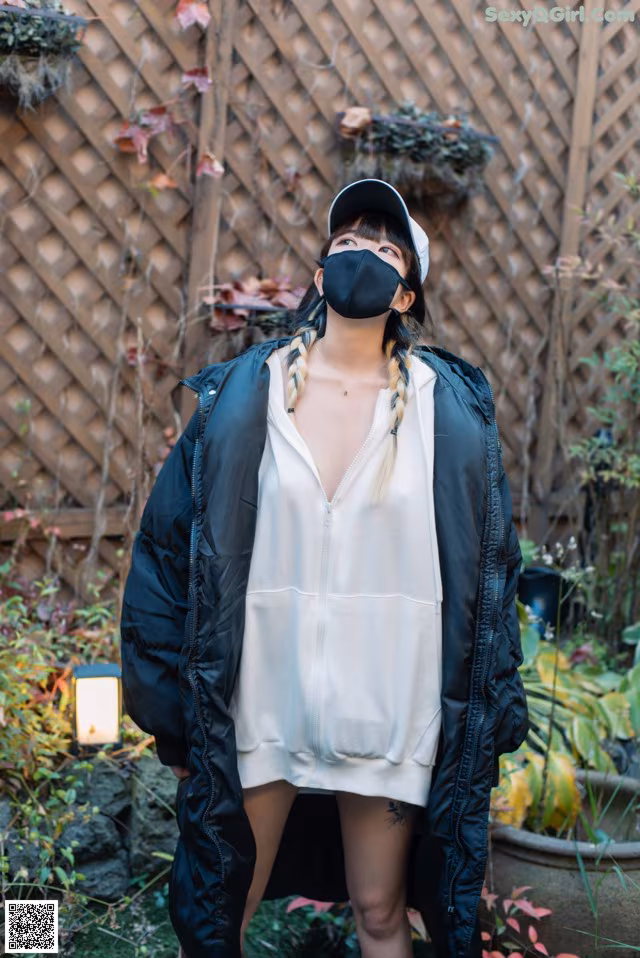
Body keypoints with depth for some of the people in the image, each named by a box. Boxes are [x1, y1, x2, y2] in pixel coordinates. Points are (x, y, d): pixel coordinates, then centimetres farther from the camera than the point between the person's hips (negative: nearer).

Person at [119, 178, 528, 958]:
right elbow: (168, 547, 0)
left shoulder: (451, 408, -2)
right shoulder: (241, 396, -3)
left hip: (389, 710, 0)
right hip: (256, 703, 0)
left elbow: (489, 567, 3)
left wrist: (489, 717, 5)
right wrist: (174, 713, 0)